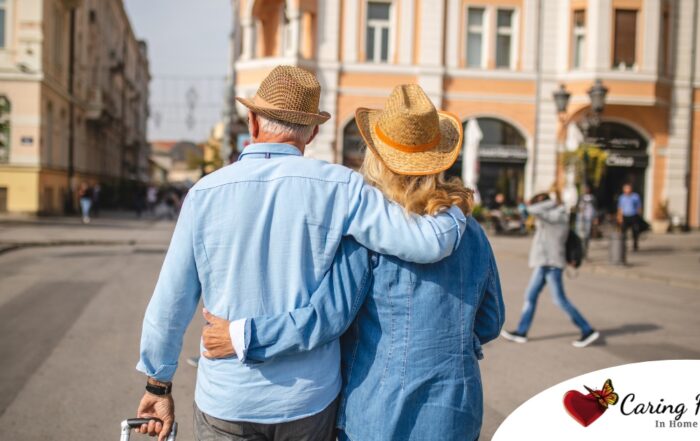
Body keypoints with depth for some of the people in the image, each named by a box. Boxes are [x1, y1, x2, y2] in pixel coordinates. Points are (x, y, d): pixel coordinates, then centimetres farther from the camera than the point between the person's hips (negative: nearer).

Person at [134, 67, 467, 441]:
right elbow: (431, 242, -13)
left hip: (226, 400, 0)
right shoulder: (338, 187, -10)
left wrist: (158, 385, 11)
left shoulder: (205, 192, -6)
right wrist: (456, 210, 9)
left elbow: (170, 302, -2)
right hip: (309, 400, 0)